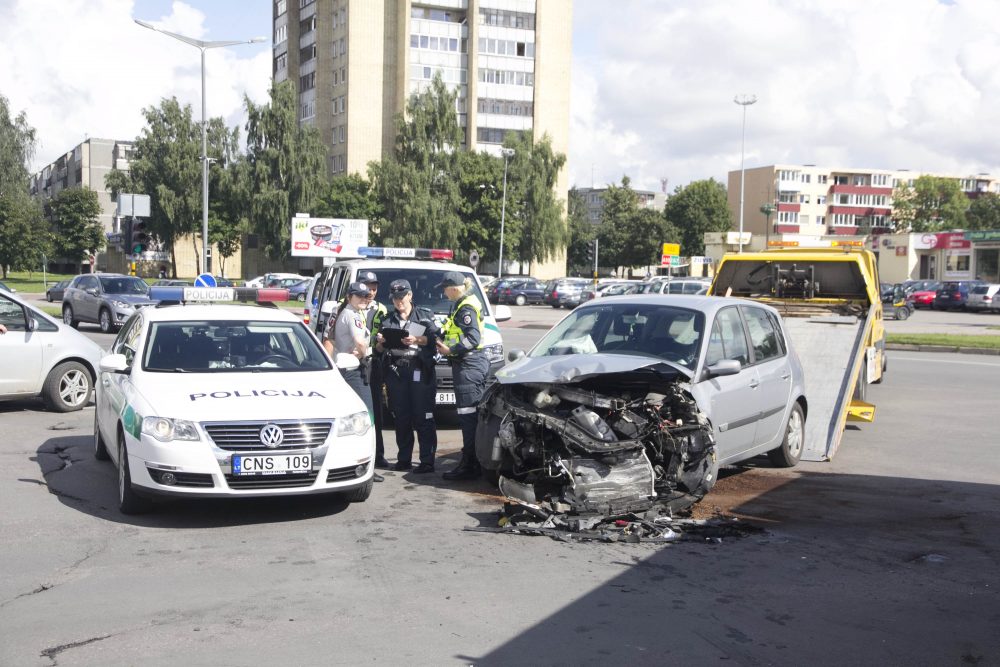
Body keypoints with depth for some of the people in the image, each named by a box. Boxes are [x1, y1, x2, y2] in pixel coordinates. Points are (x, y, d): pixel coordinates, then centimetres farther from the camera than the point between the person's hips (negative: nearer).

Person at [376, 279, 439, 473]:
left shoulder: (425, 315, 11)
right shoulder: (387, 320, 21)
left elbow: (435, 338, -2)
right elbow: (380, 349, 18)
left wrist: (418, 340, -17)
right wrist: (380, 343, -3)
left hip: (420, 371, -4)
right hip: (395, 371, 4)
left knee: (423, 418, -7)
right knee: (401, 418, 5)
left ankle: (427, 461, -7)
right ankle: (404, 459, 13)